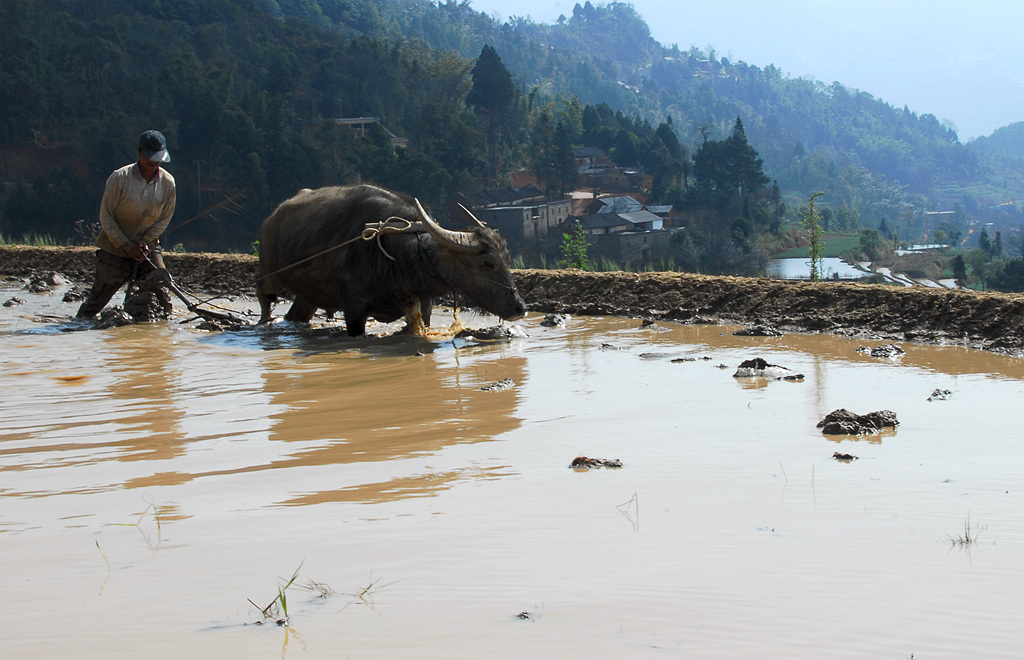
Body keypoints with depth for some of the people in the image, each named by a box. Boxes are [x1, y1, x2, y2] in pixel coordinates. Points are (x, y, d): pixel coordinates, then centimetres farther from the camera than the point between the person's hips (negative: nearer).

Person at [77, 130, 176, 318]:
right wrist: (126, 245, -14)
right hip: (115, 249, -3)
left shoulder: (167, 182, -5)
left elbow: (165, 218, 4)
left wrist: (144, 242, -9)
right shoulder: (119, 178, -15)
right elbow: (106, 215, -9)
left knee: (161, 293, -8)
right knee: (99, 295, -1)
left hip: (148, 247, 3)